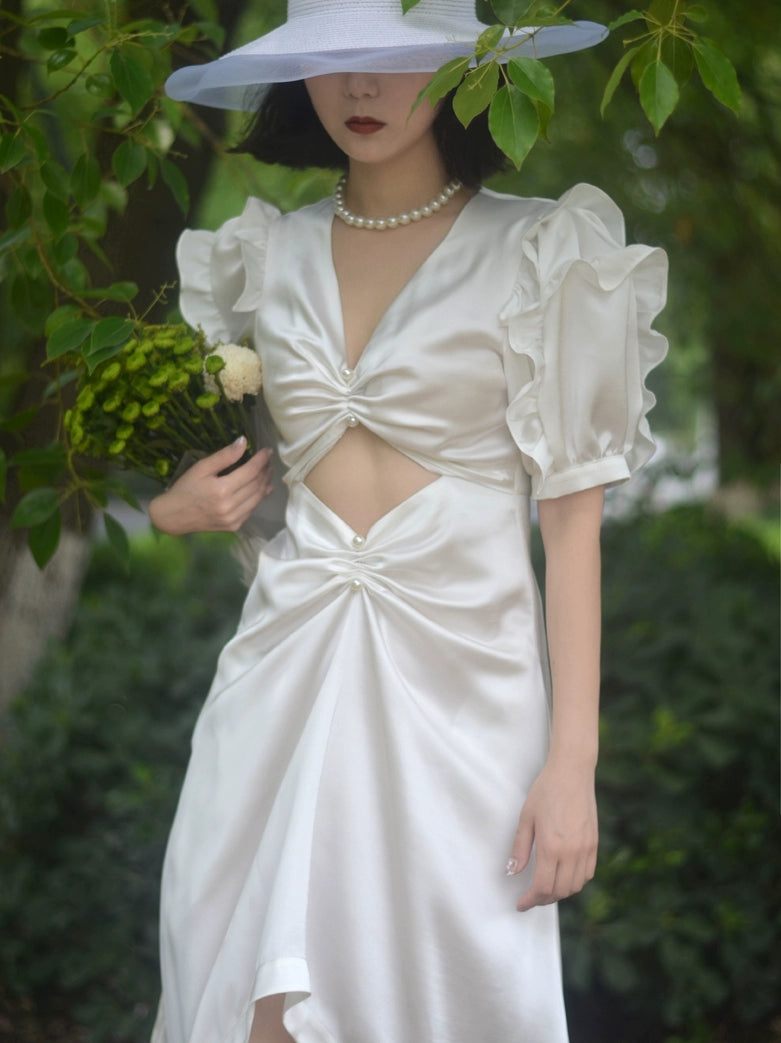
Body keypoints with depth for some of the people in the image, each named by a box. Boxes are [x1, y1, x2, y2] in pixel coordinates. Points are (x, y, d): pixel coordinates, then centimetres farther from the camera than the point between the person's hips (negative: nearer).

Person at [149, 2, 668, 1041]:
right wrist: (178, 505, 0)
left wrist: (573, 760, -11)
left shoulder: (536, 256, -2)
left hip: (457, 677, -3)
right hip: (289, 673, 3)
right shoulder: (269, 253, 10)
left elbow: (573, 518, -5)